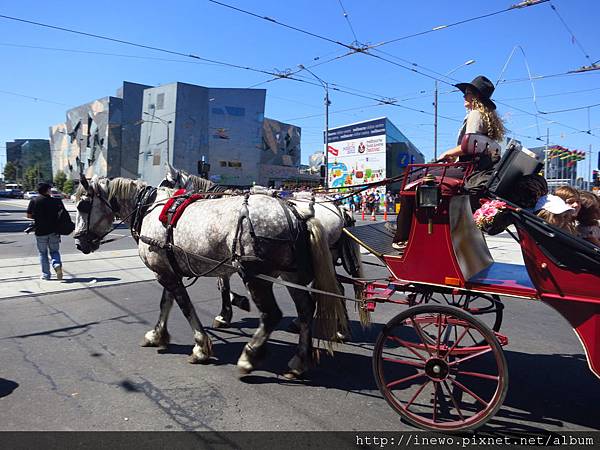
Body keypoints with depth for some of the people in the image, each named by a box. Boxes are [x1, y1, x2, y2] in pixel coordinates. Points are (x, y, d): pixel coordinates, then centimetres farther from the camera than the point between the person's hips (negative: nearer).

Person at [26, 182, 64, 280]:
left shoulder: (34, 201, -4)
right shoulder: (56, 201, -4)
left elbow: (29, 215, -1)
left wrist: (37, 217, 16)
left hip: (40, 231, 0)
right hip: (54, 231, 0)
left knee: (43, 253, 12)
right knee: (54, 251, 13)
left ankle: (46, 274, 14)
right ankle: (57, 264, -15)